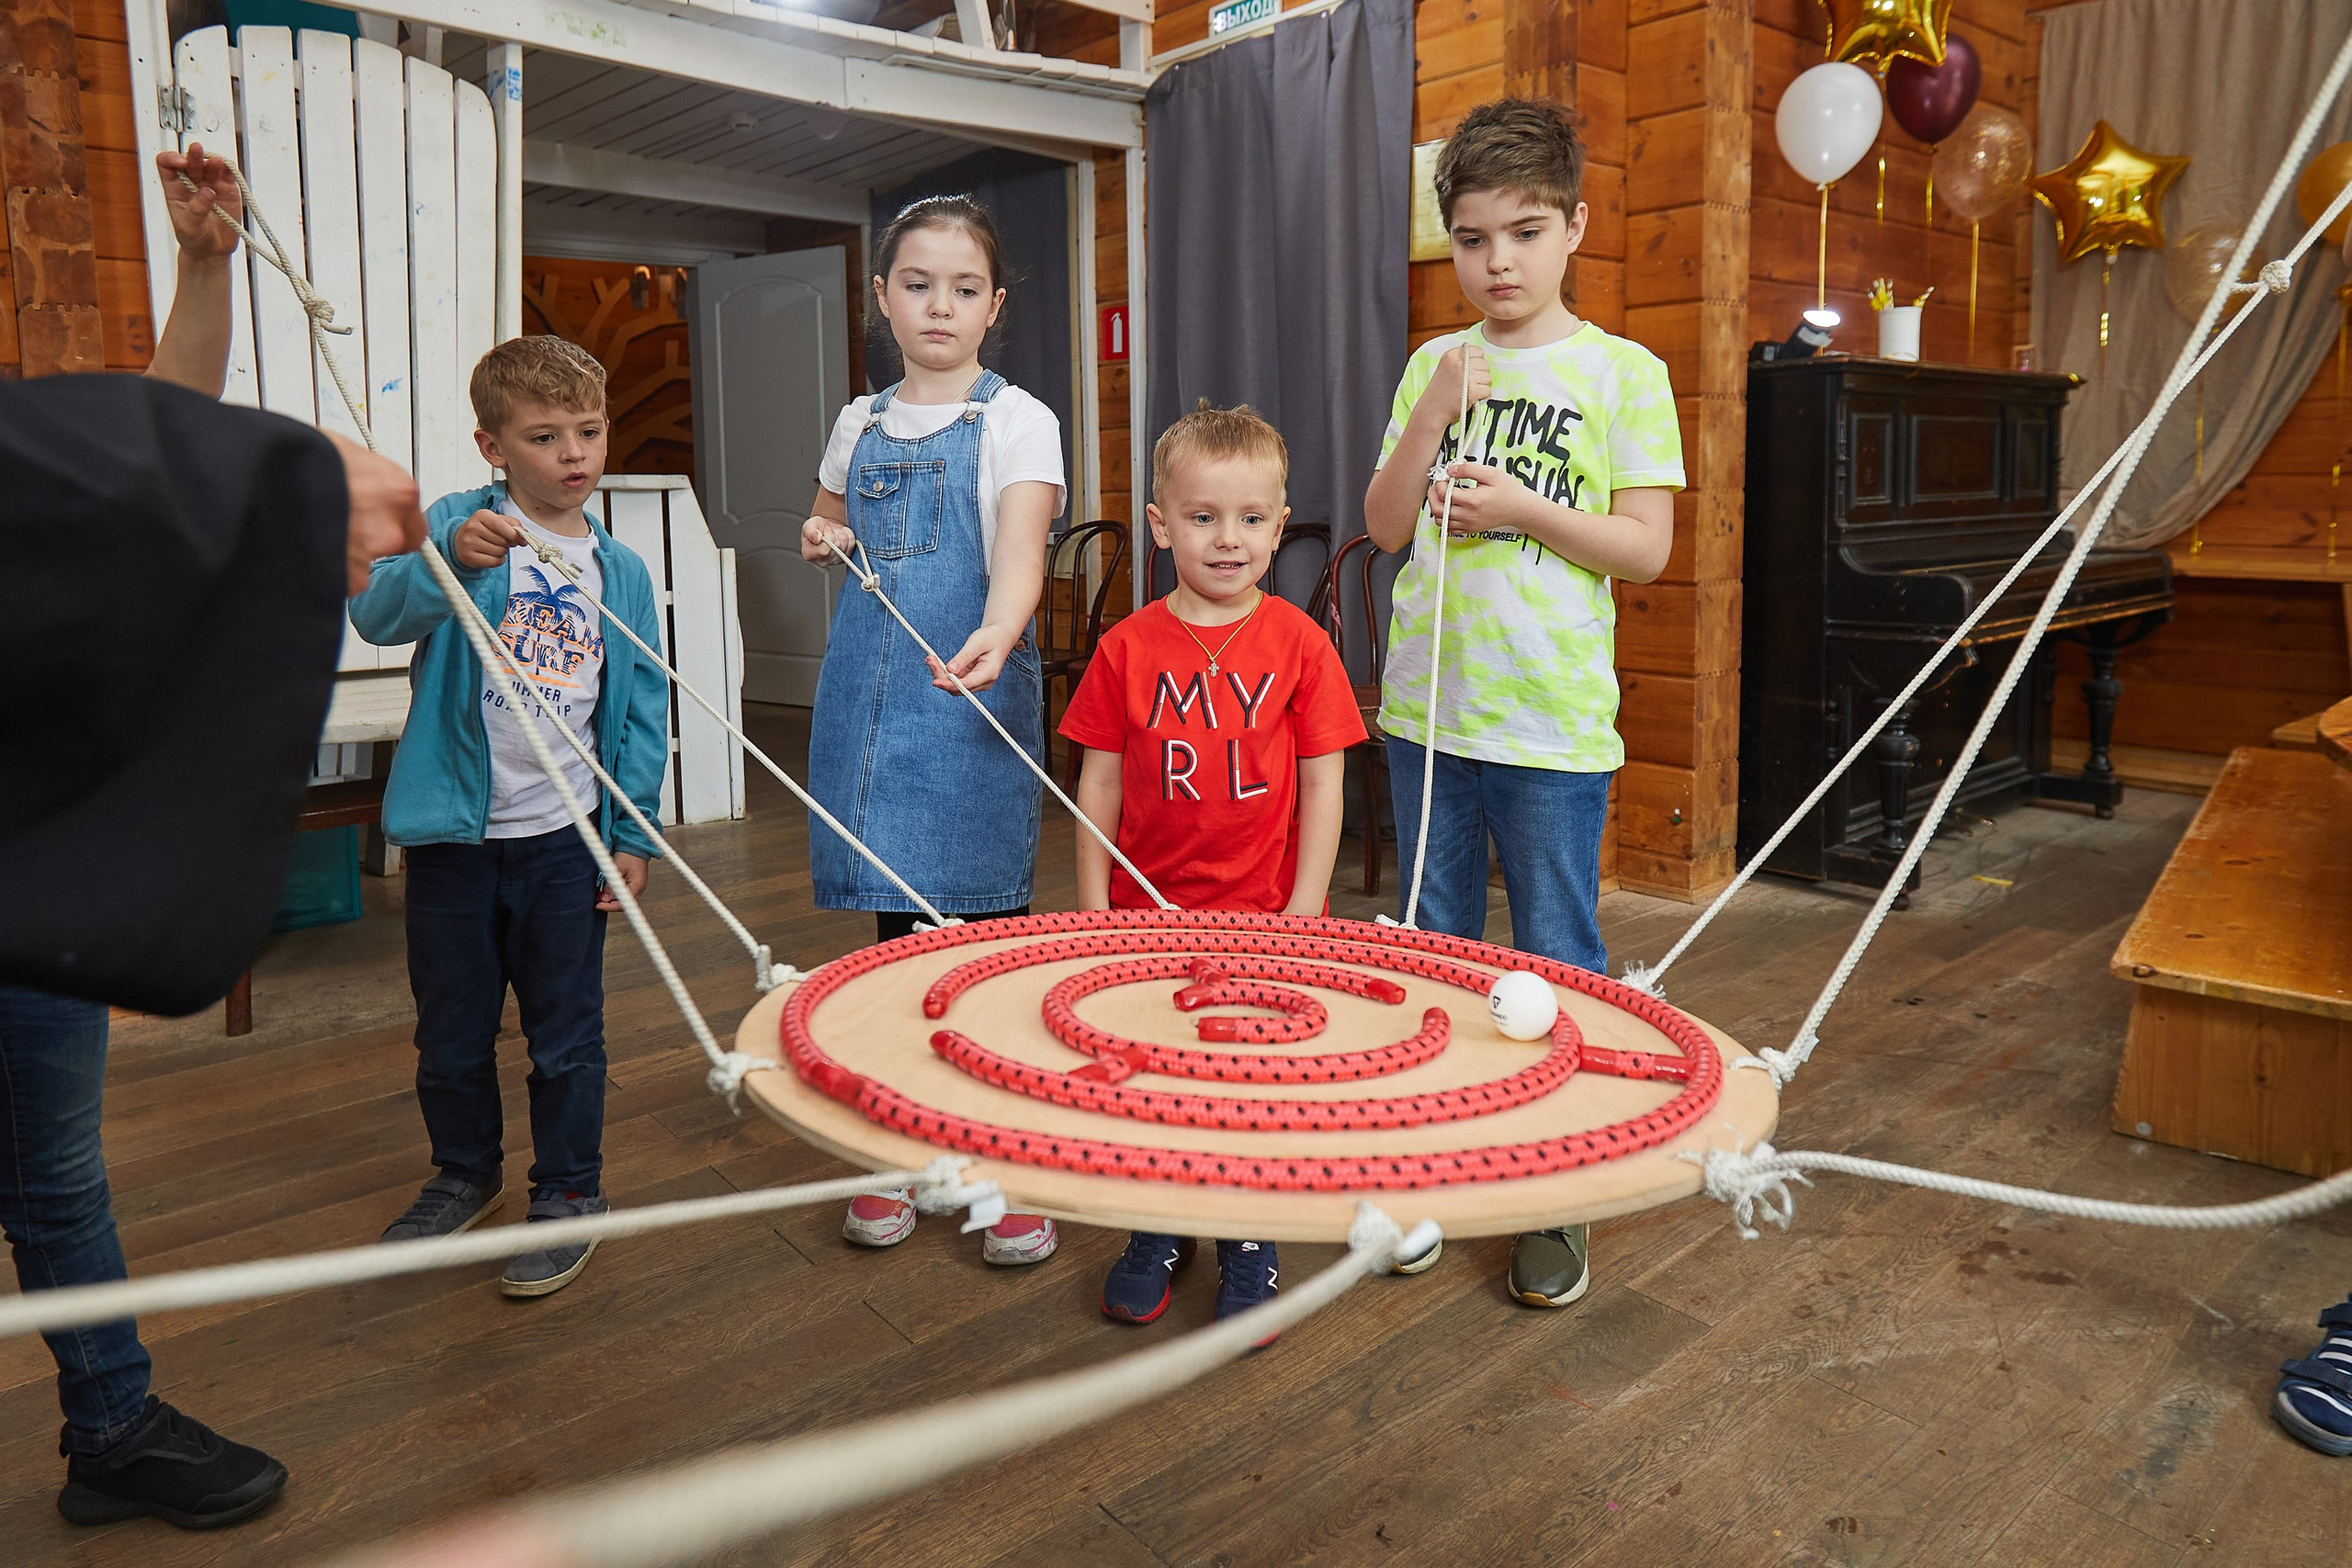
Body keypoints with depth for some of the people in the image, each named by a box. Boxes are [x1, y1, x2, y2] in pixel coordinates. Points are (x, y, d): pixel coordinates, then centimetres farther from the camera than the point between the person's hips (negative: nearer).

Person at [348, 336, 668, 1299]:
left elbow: (643, 712, 5)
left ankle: (570, 1192, 27)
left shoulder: (620, 572, 2)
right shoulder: (458, 525, -5)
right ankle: (466, 1172, 38)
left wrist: (633, 833, 1)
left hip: (564, 839, 1)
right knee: (451, 1029, 16)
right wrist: (448, 560, -40)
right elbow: (376, 613, -22)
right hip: (452, 832, 0)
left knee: (566, 1030, 9)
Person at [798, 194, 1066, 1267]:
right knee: (893, 921, 10)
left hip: (974, 696, -4)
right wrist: (822, 535, 7)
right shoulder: (860, 425, 14)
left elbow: (1021, 549, -18)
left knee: (987, 924, -4)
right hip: (867, 692, 5)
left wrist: (996, 635, -39)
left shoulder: (1016, 421, -1)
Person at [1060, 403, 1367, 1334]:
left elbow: (1323, 785, -3)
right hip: (1148, 914, 1)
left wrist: (1303, 914, -7)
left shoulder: (1298, 644, -5)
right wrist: (1093, 909, -2)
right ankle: (1159, 1230, 34)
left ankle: (1248, 1244, 30)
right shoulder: (1128, 648, -2)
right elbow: (1099, 783, 1)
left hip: (1263, 916, -1)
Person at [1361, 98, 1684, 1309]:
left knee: (1557, 973, 6)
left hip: (1554, 723, -4)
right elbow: (1385, 528, 5)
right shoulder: (1435, 366, 9)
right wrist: (1433, 417, -8)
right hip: (1427, 708, 4)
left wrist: (1522, 508, -16)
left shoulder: (1624, 374, -2)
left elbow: (1646, 547, -5)